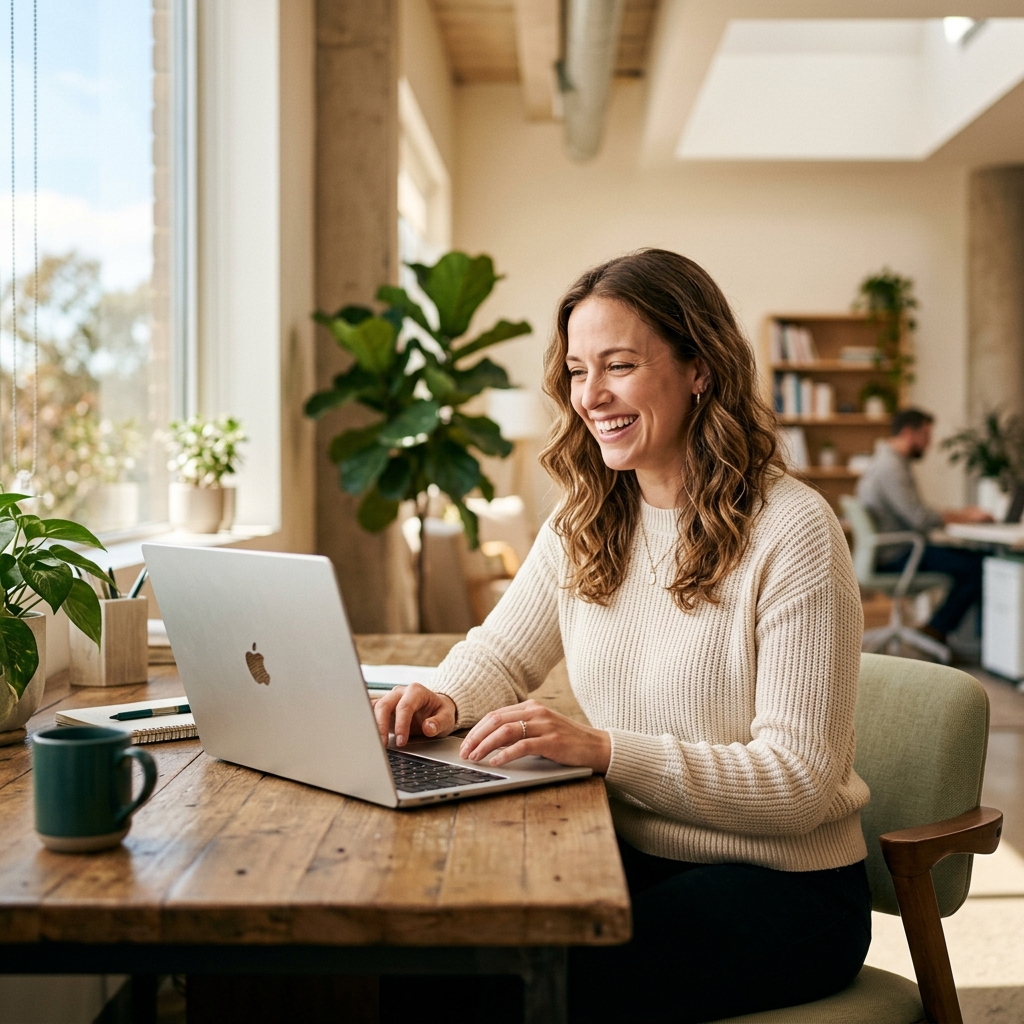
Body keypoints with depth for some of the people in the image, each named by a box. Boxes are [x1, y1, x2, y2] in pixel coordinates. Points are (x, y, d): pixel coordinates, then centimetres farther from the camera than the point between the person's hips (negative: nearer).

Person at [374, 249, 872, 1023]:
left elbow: (799, 780, -18)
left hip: (784, 885, -5)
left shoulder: (793, 532, -15)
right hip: (630, 857, 5)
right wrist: (445, 701, -9)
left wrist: (604, 748, -28)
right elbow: (500, 656, 15)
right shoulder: (584, 524, 5)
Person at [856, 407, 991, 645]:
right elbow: (920, 520, -24)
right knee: (976, 567, -14)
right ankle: (935, 631, -3)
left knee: (975, 557, 10)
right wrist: (965, 517, -11)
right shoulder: (891, 467, -18)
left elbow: (914, 513, 20)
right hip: (895, 558, -11)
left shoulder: (889, 462, 16)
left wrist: (958, 513, 8)